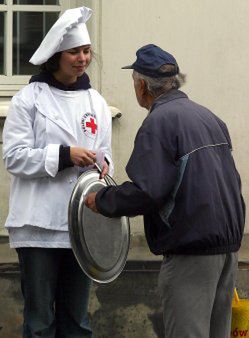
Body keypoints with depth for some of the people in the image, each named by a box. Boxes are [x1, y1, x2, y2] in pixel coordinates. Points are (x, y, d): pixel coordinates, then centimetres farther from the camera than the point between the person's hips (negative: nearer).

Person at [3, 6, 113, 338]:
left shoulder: (95, 101, 11)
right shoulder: (29, 98, -2)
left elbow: (104, 152, 16)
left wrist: (103, 165, -7)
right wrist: (65, 156, -17)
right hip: (39, 224, -4)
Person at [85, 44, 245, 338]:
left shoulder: (159, 122, -12)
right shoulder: (208, 117, 15)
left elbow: (145, 191, -20)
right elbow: (232, 181, 19)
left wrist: (102, 200, -5)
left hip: (191, 247, -9)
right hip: (228, 242, 9)